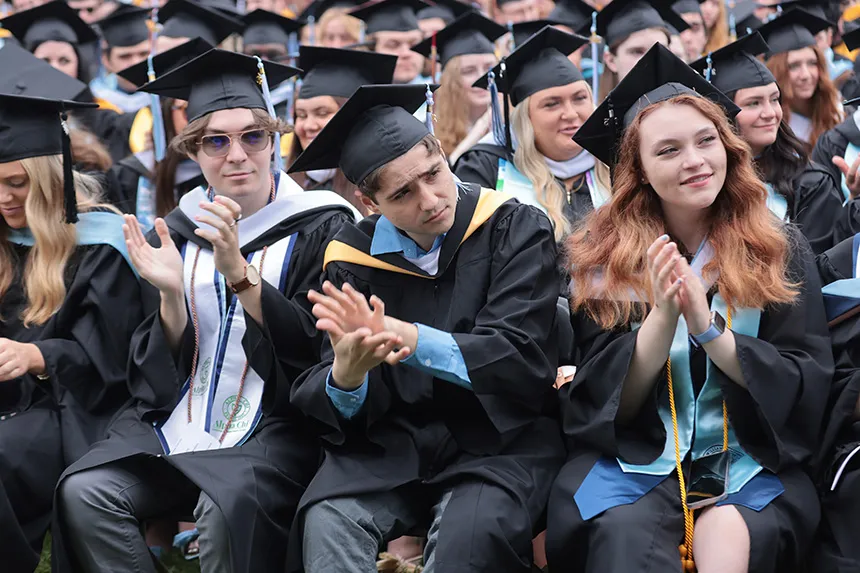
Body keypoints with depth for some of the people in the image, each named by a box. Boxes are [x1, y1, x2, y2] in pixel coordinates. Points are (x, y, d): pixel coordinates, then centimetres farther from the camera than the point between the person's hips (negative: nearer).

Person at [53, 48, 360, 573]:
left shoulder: (318, 229, -1)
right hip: (179, 421, 4)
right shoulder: (178, 231, 12)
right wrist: (170, 293, -10)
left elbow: (313, 348, -10)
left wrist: (238, 271, -21)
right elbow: (164, 366, 10)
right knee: (83, 493, -22)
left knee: (225, 507, -35)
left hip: (275, 426, -4)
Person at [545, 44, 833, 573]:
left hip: (754, 463, 0)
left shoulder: (782, 251, 5)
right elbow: (607, 401, -1)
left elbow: (810, 386, -3)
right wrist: (662, 316, -18)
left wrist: (708, 328, -17)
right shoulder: (604, 257, 4)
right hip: (633, 462, 0)